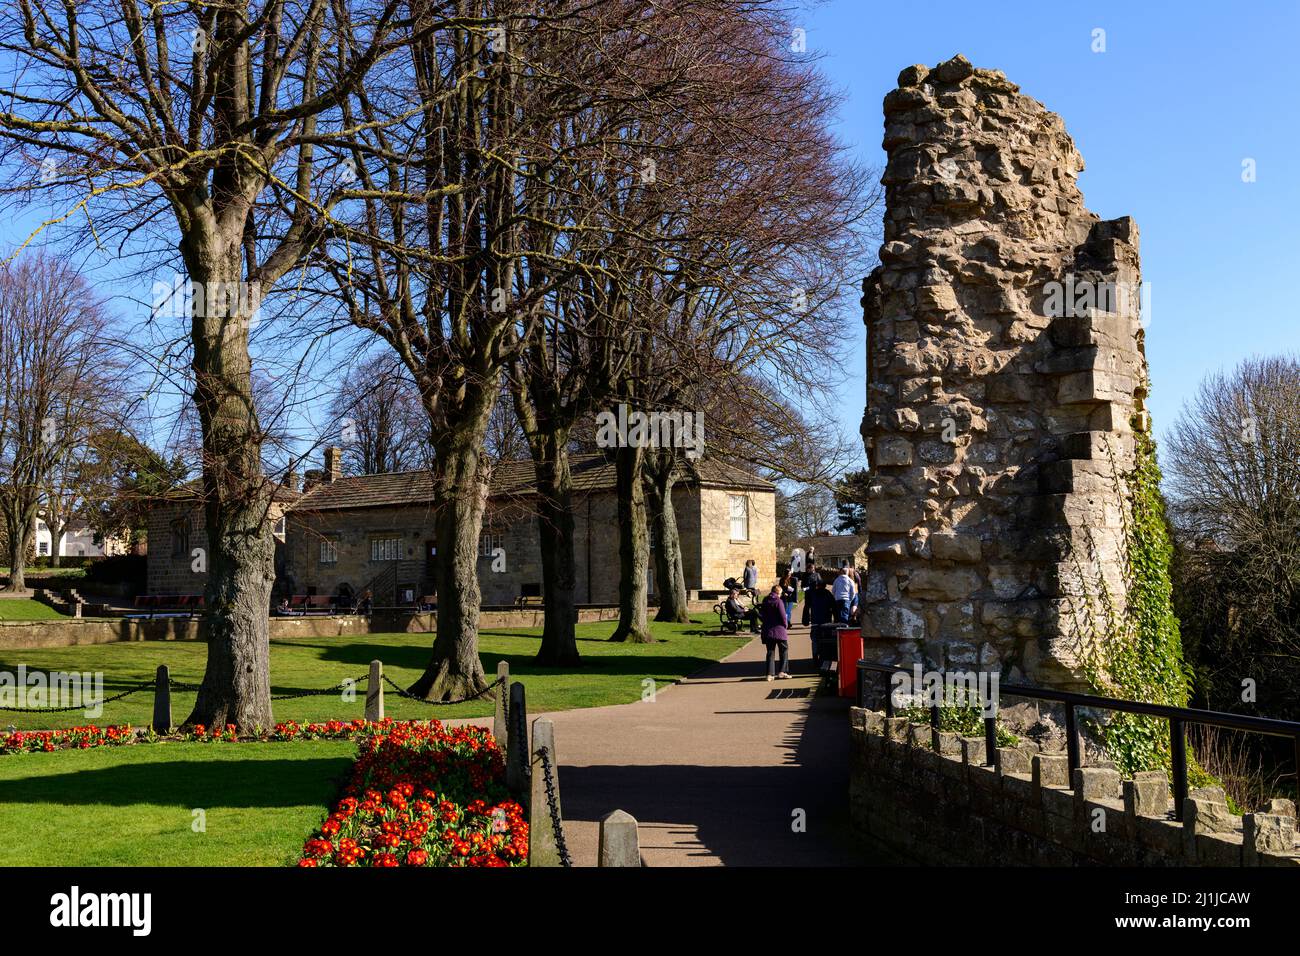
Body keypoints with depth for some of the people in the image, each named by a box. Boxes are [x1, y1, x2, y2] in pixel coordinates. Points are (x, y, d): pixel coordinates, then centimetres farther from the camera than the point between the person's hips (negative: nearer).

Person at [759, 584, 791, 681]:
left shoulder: (765, 601, 6)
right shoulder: (778, 601, -13)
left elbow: (762, 613, 11)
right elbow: (783, 616, -14)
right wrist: (785, 625, 2)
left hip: (767, 630, 5)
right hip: (779, 630, -5)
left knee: (770, 652, 9)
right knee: (784, 650, 9)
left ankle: (769, 674, 4)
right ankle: (782, 671, 2)